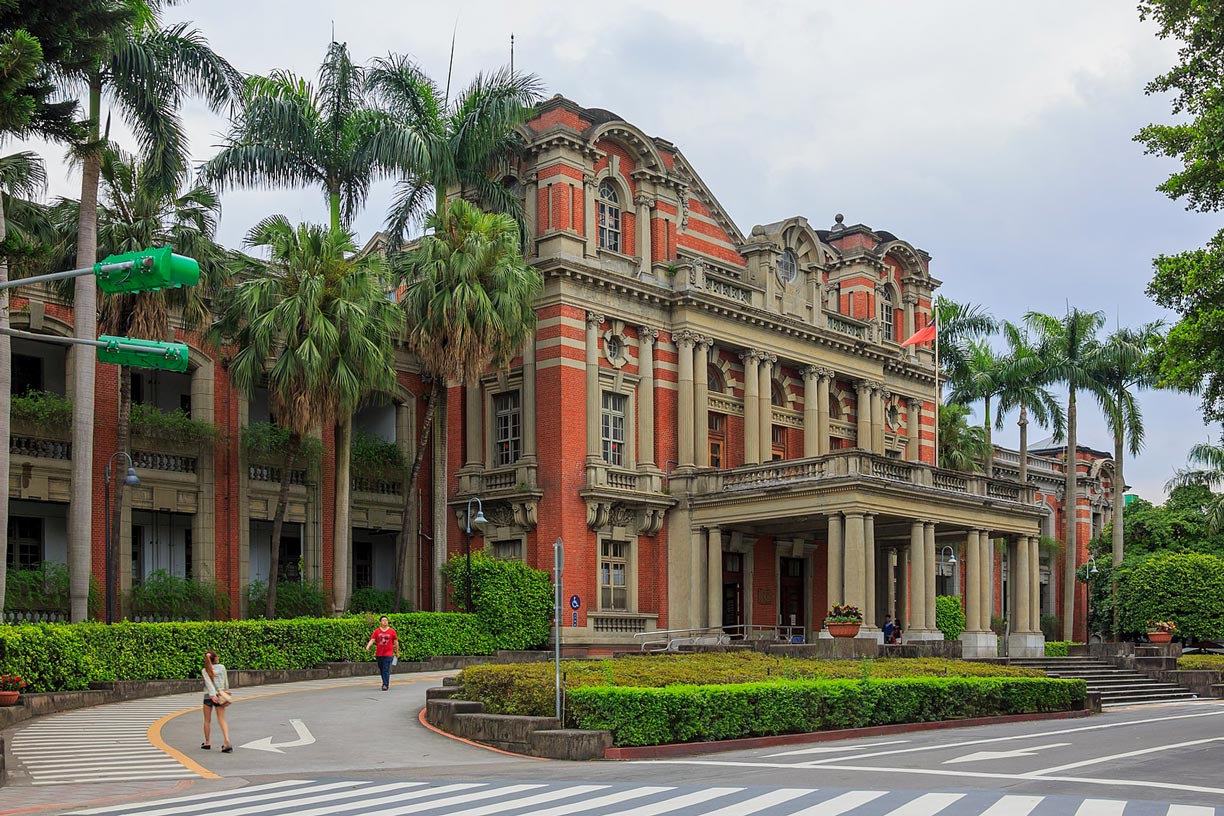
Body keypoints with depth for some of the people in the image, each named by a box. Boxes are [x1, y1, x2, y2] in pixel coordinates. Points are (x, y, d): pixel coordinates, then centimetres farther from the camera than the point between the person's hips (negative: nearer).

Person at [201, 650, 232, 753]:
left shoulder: (205, 671, -3)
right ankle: (227, 742, -17)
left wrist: (212, 695, -24)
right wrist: (226, 691, 19)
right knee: (222, 720, -2)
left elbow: (209, 683, -15)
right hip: (220, 695, 1)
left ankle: (207, 743, 23)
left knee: (207, 720, 14)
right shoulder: (221, 667, 1)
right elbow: (225, 681, 5)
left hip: (209, 696, -1)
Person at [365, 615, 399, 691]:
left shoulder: (392, 631, 2)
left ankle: (385, 685, -12)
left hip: (388, 654, -3)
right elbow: (372, 640, -3)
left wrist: (397, 653, 10)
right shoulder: (376, 631, 5)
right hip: (379, 654, 3)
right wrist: (368, 646, -22)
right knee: (381, 670, 12)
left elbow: (396, 642, 8)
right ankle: (385, 682, 30)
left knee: (386, 670, -12)